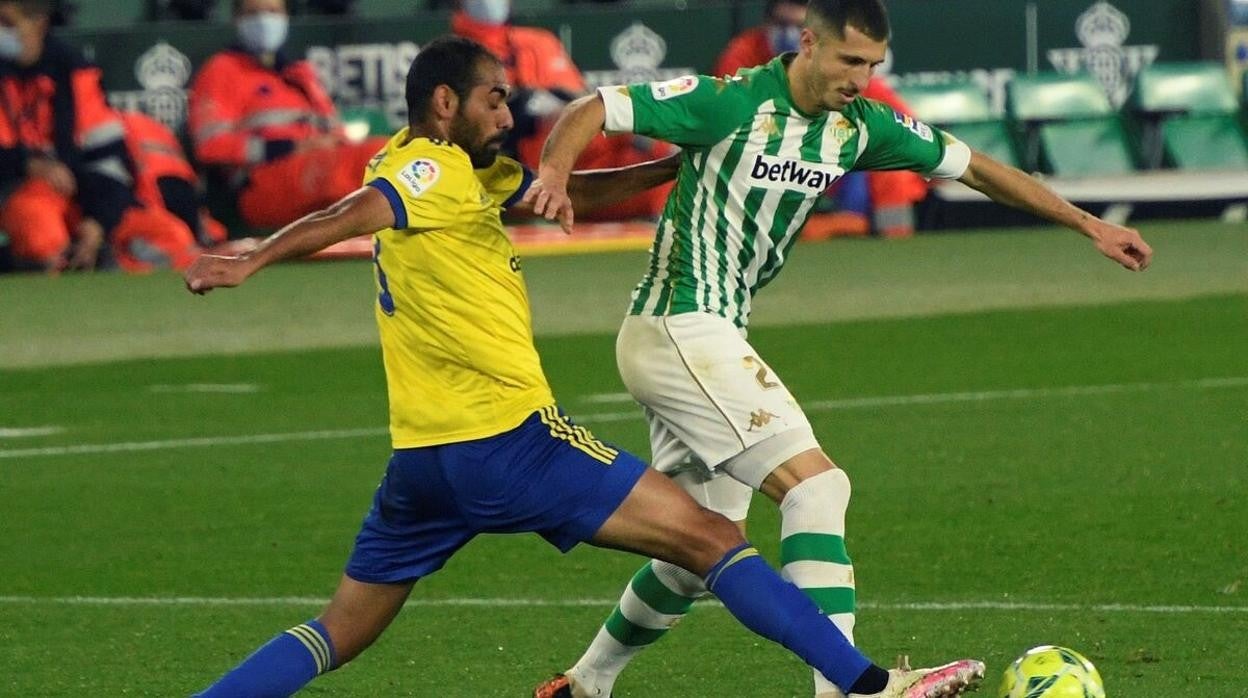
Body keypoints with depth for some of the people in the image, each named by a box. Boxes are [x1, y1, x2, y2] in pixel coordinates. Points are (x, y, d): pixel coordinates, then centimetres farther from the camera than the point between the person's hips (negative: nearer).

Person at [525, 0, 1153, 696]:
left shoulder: (859, 127, 6)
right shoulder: (729, 102, -15)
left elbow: (972, 165, 14)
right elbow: (591, 110, -14)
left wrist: (1089, 224, 15)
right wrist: (555, 174, -34)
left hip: (712, 339, 9)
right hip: (678, 329, -9)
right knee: (816, 485, -20)